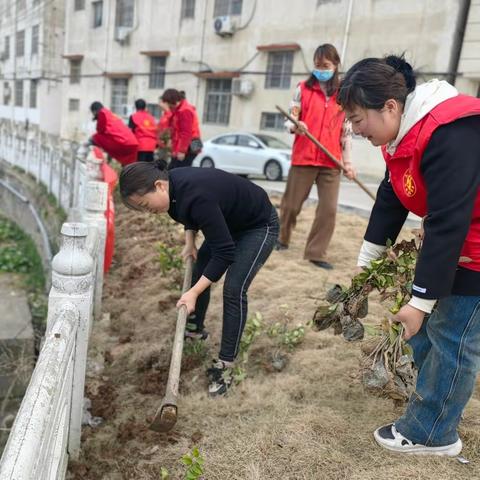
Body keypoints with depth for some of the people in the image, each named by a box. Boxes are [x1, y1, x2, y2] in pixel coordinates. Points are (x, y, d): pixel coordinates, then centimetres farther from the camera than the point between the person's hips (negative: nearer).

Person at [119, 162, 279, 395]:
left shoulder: (197, 196, -39)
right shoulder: (174, 185, -13)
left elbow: (224, 253, -35)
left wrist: (193, 293, -33)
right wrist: (189, 241, -2)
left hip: (260, 227, -9)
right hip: (229, 223, 9)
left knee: (234, 288, -18)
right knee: (198, 268, 14)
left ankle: (225, 365, -7)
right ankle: (196, 329, 36)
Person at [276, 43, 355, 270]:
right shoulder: (303, 88, 2)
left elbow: (346, 131, 10)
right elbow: (290, 120, 1)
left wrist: (347, 161, 5)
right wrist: (296, 126, -23)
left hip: (331, 161, 2)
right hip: (303, 157, -1)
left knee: (329, 209, -3)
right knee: (291, 203, 8)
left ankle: (316, 253, 7)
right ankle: (281, 238, 31)